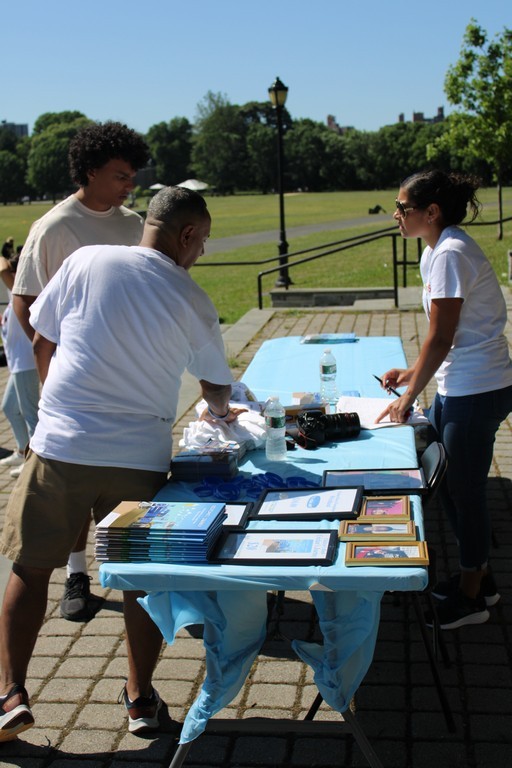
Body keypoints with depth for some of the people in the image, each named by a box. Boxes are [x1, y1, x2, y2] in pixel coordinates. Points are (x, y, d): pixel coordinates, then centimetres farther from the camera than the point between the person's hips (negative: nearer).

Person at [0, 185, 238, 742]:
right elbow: (217, 387, 13)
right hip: (140, 457, 0)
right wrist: (219, 413, 37)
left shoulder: (86, 261, 0)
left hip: (60, 445, 0)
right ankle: (141, 700, 25)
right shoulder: (192, 301, 0)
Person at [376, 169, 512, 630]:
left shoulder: (450, 254, -20)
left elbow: (441, 337, -19)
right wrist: (413, 373, 14)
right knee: (451, 484, 18)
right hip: (457, 387, 10)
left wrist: (410, 395, -12)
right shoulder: (436, 251, 11)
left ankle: (471, 598, 21)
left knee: (465, 489, 4)